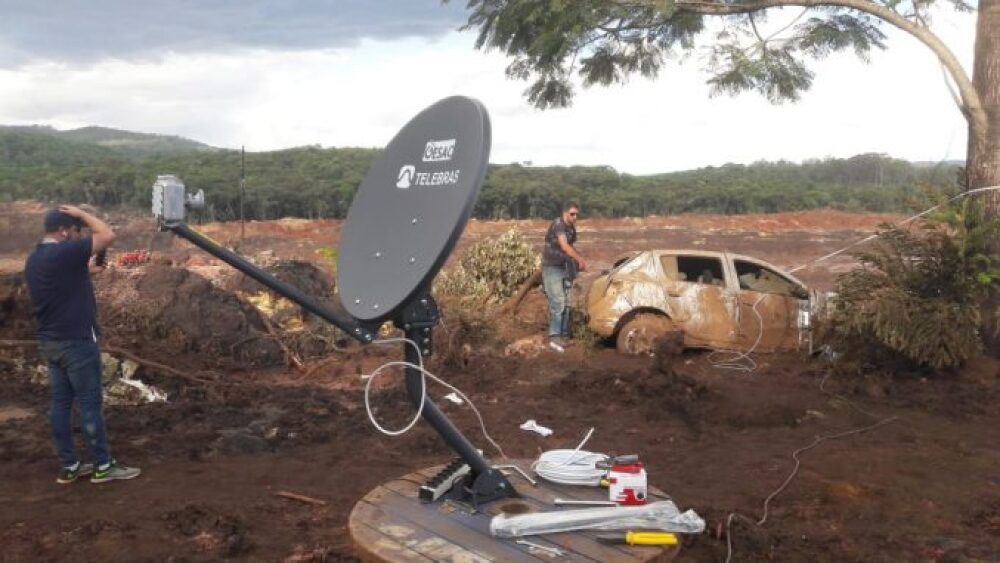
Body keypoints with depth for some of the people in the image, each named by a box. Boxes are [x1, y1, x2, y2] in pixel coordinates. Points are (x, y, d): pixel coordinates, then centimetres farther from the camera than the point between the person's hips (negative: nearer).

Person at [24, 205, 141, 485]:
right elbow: (108, 235, -17)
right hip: (76, 342, -9)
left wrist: (85, 271, 17)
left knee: (60, 403, 11)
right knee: (90, 402, -1)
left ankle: (69, 466, 18)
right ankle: (103, 465, 7)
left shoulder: (34, 260, 11)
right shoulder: (64, 253, -18)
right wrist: (82, 213, -6)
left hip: (50, 342, 9)